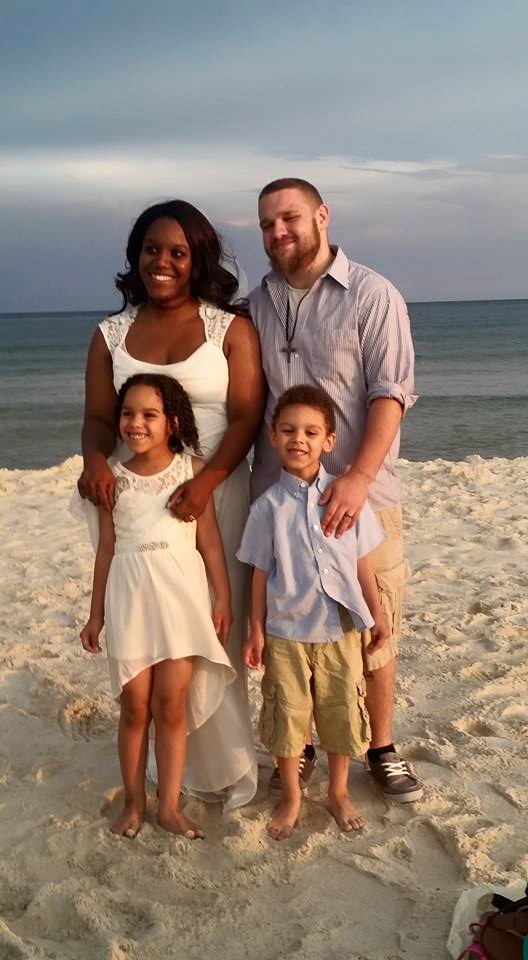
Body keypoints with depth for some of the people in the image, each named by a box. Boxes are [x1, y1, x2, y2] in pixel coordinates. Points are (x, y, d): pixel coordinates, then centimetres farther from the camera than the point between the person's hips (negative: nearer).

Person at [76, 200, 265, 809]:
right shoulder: (111, 334, 10)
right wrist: (94, 459, -16)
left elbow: (247, 415, -6)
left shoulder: (230, 328, 1)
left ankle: (224, 765, 17)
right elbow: (98, 417, 8)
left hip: (215, 495, -2)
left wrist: (206, 480, -22)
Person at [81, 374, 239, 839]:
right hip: (130, 597, 1)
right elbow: (107, 547, 8)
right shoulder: (113, 478, 3)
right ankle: (134, 801, 24)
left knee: (172, 705, 4)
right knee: (135, 707, 8)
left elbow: (210, 540, 1)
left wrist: (223, 599, -1)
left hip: (181, 595, -1)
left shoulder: (193, 470, -1)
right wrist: (96, 612, 9)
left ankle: (170, 804, 19)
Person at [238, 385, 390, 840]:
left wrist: (377, 614, 6)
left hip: (340, 629, 1)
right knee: (287, 714, 10)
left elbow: (363, 563, 2)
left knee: (342, 712, 13)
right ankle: (291, 797, 31)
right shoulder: (268, 505, -7)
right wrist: (256, 630, -1)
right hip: (286, 632, -1)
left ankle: (339, 792, 36)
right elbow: (261, 573, -2)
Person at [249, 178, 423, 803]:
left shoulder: (372, 295, -3)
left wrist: (358, 478, -23)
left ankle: (381, 749, 26)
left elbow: (391, 394, -12)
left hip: (359, 495, -3)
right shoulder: (257, 305, 10)